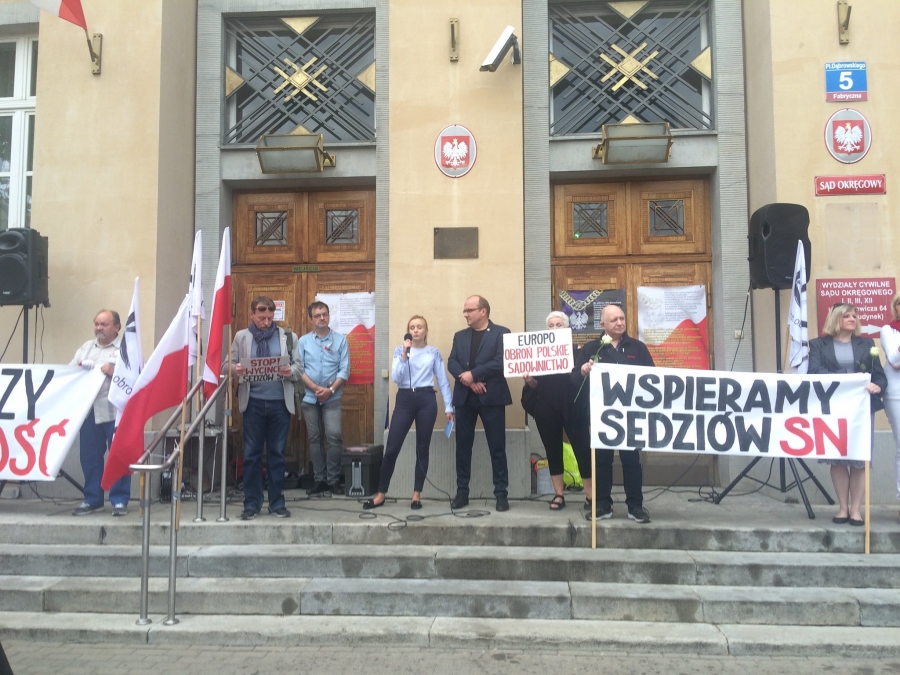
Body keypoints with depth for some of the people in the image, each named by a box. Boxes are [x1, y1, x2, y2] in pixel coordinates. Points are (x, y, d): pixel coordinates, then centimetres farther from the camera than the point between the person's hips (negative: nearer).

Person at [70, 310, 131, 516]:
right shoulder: (86, 347, 20)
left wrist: (115, 372, -19)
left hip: (116, 412, -5)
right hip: (89, 411, 6)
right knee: (89, 457, 8)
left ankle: (119, 500, 6)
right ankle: (92, 500, 19)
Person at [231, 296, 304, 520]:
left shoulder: (288, 337, 6)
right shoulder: (241, 337, 7)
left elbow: (300, 368, 5)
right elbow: (230, 364, 5)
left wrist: (291, 371, -17)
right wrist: (236, 370, -17)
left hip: (280, 402, 0)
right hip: (253, 402, 0)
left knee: (277, 453, 7)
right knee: (251, 454, 4)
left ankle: (277, 503, 16)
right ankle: (251, 504, 13)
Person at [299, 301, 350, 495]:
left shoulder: (340, 340, 2)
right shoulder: (303, 341, 5)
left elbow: (344, 370, -3)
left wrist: (331, 389, -13)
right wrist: (316, 388, -12)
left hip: (332, 398, -1)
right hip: (309, 397, 2)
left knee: (334, 436, -10)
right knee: (315, 439, 6)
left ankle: (334, 479, 1)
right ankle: (320, 479, 14)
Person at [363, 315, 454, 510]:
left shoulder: (434, 352, 7)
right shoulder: (400, 350, 7)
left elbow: (443, 381, 6)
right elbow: (396, 378, -5)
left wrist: (448, 407, 0)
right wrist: (405, 354, -12)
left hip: (426, 400, 0)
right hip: (405, 399, 0)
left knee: (422, 448, 5)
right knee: (392, 448, -2)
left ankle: (417, 494, 15)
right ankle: (381, 493, 10)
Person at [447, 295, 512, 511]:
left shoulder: (501, 333, 1)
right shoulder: (460, 336, 15)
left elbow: (501, 362, -11)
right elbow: (451, 363, 4)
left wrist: (473, 374, -15)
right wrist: (468, 381, -13)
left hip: (491, 397, -4)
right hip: (464, 397, 4)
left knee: (497, 447, 0)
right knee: (463, 446, 6)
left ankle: (501, 493, 8)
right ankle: (462, 492, 15)